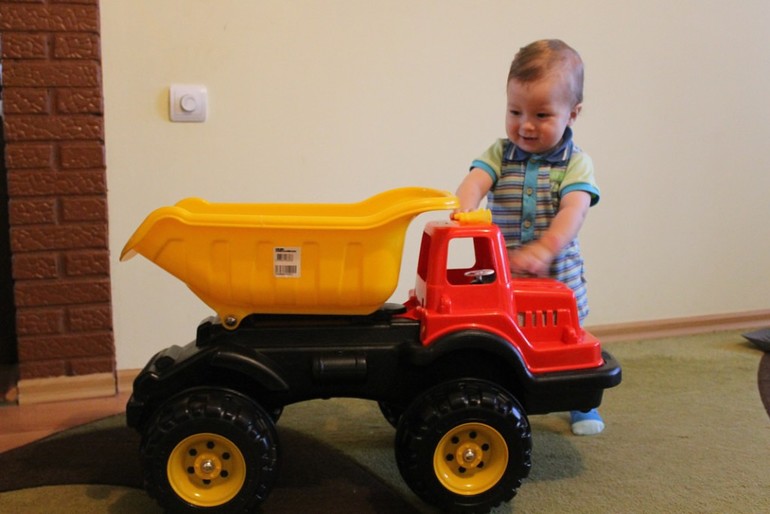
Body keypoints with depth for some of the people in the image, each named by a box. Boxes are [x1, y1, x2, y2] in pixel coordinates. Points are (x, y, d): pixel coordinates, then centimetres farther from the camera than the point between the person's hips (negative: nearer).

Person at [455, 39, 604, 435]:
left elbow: (574, 209, -23)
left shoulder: (575, 162, -7)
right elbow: (475, 181, -19)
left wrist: (545, 248, -40)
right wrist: (463, 212, -41)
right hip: (502, 276, 1)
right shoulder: (500, 154, -1)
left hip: (558, 276, 0)